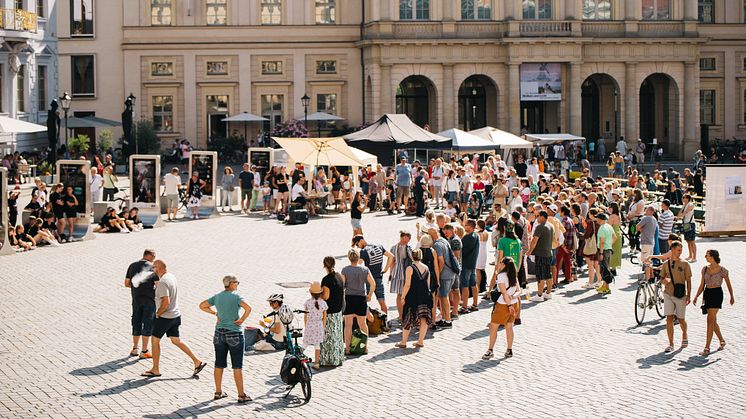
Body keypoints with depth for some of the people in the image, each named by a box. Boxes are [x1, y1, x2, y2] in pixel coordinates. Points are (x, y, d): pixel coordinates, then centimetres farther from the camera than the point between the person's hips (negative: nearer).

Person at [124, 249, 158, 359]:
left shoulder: (132, 266, 4)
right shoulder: (152, 267, -9)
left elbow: (126, 283, 7)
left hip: (136, 299, 4)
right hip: (149, 299, -4)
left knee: (136, 324, 16)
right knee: (148, 325, 2)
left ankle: (135, 349, 24)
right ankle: (144, 352, 2)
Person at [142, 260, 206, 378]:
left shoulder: (162, 282, -21)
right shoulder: (172, 277, 8)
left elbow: (166, 302, -28)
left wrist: (157, 314, -13)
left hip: (165, 317, -9)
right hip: (175, 315, 9)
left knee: (155, 340, 5)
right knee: (176, 340, 15)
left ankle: (155, 370, 12)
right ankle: (197, 362, 11)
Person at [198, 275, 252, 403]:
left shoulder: (217, 296, 6)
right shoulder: (236, 296, -11)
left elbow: (202, 306, 13)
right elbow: (248, 308, -27)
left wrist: (215, 313, 11)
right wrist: (242, 319, -13)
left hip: (219, 333, 5)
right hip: (234, 333, -5)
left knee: (219, 364, 13)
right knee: (237, 366, -1)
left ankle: (218, 392, 20)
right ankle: (241, 395, 1)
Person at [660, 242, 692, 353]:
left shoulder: (684, 264, 0)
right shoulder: (666, 264, 6)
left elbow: (688, 280, 1)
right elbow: (661, 278, 14)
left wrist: (688, 295, -6)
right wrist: (664, 280, -11)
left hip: (680, 295, -1)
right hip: (668, 294, 1)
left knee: (681, 319, 7)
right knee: (669, 319, -7)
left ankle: (684, 336, 37)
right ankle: (671, 344, -2)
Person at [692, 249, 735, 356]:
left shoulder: (722, 270, -9)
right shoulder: (705, 269, 5)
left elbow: (728, 284, 6)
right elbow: (702, 285, 11)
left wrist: (732, 297, 16)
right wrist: (696, 297, 2)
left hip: (717, 294, -6)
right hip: (707, 293, 6)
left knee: (710, 320, -11)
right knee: (713, 321, 14)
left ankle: (707, 348, -11)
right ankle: (722, 341, 35)